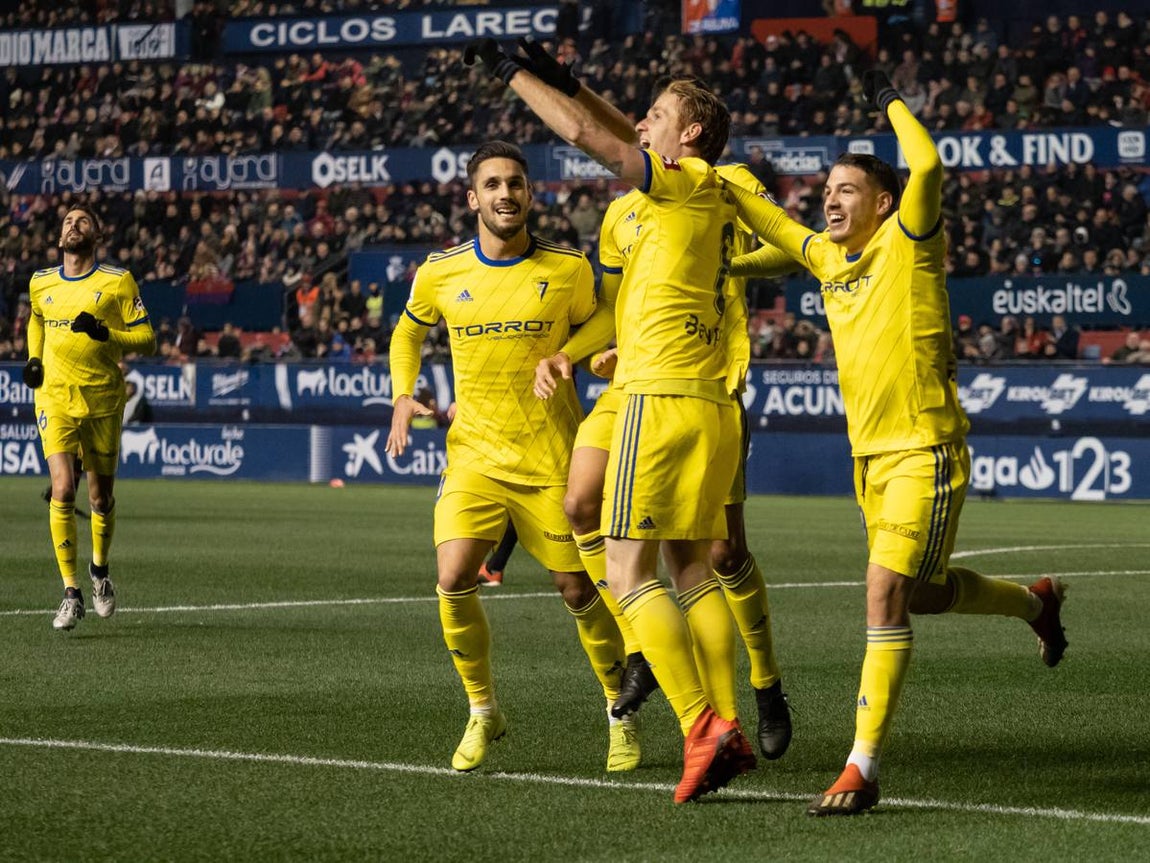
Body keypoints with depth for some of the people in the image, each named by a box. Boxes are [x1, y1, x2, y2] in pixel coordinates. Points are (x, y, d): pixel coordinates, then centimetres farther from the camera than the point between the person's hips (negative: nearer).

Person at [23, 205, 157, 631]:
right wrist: (33, 360, 13)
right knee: (62, 491, -15)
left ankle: (99, 570, 37)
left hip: (103, 400, -1)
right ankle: (71, 594, -9)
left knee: (101, 497, 9)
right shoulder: (41, 283, 7)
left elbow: (146, 339, -5)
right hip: (55, 399, 1)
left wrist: (105, 334, -20)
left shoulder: (118, 282, -4)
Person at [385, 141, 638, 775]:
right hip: (474, 453, 1)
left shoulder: (568, 269, -5)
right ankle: (483, 712, 7)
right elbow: (407, 331, 19)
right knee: (454, 582, -14)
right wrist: (403, 397, 4)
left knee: (578, 589, 2)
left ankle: (620, 715, 22)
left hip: (551, 459, -1)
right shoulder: (441, 273, -1)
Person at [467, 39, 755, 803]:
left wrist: (514, 73, -2)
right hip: (712, 404, 9)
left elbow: (589, 137, -11)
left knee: (629, 573, -8)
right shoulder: (705, 195, 17)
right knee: (694, 569, 11)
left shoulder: (693, 183, -6)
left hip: (662, 395, -9)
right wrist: (565, 81, 27)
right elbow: (626, 143, 32)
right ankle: (726, 728, 5)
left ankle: (701, 727, -17)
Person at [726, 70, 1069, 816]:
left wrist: (892, 103, -14)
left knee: (886, 591, -18)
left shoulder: (907, 243, -9)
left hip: (926, 451, -8)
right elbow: (773, 224, 27)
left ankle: (863, 769, -19)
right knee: (920, 593, 19)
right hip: (870, 453, 8)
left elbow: (928, 168, -27)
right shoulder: (826, 254, 10)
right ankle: (1035, 602, 48)